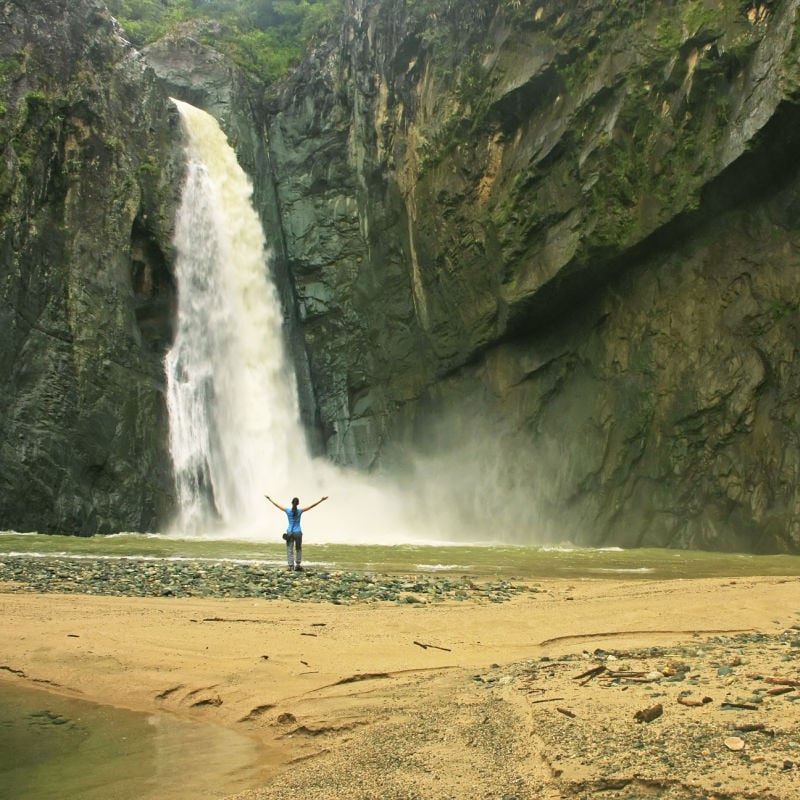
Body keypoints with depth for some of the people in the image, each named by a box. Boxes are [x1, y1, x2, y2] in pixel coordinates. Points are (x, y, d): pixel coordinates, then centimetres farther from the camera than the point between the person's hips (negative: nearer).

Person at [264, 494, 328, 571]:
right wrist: (321, 500, -3)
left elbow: (277, 505, 4)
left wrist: (269, 499, 17)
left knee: (290, 550, 3)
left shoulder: (288, 510, -6)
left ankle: (291, 566, -5)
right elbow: (312, 506, -7)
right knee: (298, 549, 17)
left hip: (290, 533, 0)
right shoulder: (300, 511, -8)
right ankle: (298, 564, 11)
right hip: (298, 533, 0)